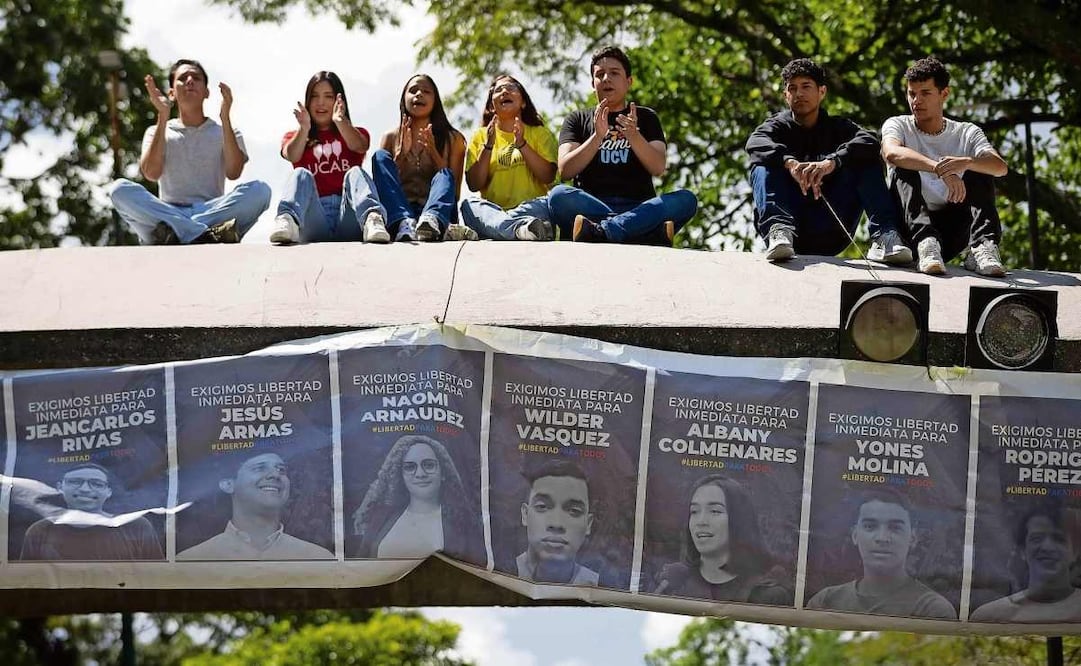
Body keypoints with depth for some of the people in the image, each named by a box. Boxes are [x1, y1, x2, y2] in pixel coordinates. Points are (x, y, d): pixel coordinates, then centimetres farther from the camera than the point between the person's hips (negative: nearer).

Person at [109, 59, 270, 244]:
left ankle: (171, 233, -37)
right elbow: (151, 173, -1)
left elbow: (233, 172, -1)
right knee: (120, 189, -28)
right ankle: (207, 235, -40)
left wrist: (225, 117, -5)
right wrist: (163, 117, -3)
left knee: (259, 190, -28)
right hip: (168, 213, 0)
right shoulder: (156, 132, 20)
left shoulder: (225, 133, 20)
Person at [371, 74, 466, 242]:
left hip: (438, 211, -1)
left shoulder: (453, 139, 15)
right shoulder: (391, 138, 18)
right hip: (396, 213, 1)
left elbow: (454, 192, 4)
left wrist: (433, 151, -5)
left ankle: (431, 221, -63)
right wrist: (402, 152, -4)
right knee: (380, 156, -17)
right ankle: (404, 224, -46)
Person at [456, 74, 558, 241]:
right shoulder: (480, 136, 18)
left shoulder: (539, 133, 16)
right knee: (468, 205, -33)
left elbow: (548, 177, 0)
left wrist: (521, 144, -8)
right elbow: (473, 185, 6)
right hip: (491, 210, 0)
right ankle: (521, 227, -57)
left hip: (531, 208, 0)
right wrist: (488, 146, -3)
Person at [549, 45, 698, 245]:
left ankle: (600, 232, -43)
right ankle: (652, 233, -43)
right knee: (558, 195, -33)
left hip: (638, 208, 1)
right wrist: (598, 136, -13)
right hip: (590, 205, -1)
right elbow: (565, 169, 1)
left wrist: (634, 135, -16)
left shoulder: (645, 118, 20)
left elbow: (658, 168, 2)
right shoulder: (578, 120, 19)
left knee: (686, 200, -28)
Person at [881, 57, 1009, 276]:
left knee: (979, 169, -14)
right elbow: (891, 153, -23)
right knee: (904, 168, -22)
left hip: (951, 230, 1)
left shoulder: (966, 133, 8)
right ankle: (926, 244, -48)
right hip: (910, 231, -1)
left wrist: (965, 163, -36)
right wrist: (940, 170, -39)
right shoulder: (897, 125, 4)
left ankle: (982, 246, -39)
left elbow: (1000, 167, -13)